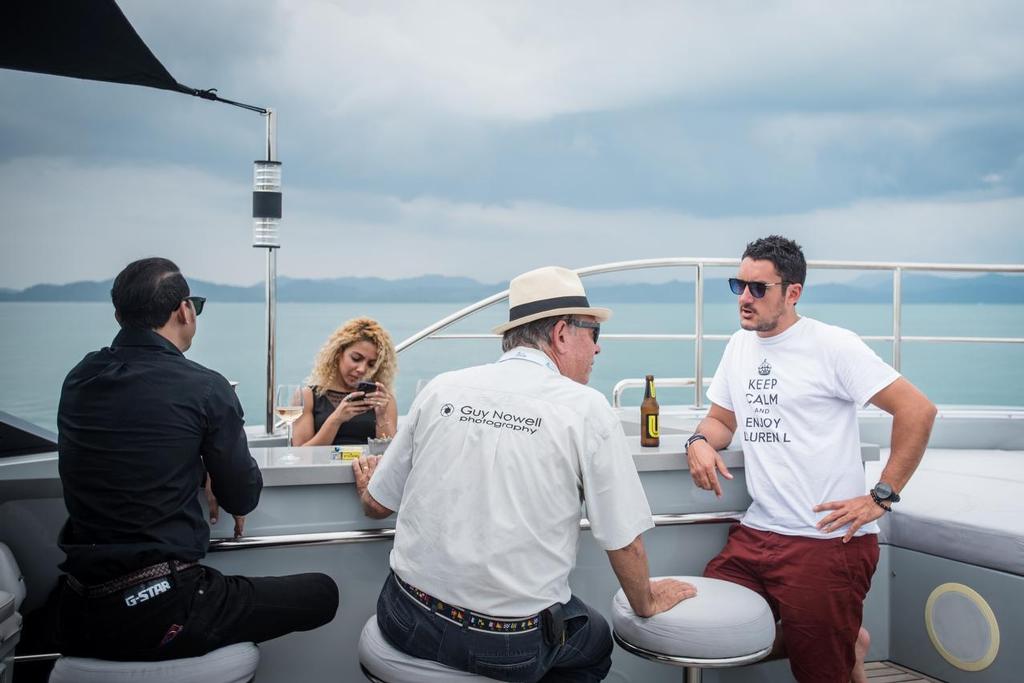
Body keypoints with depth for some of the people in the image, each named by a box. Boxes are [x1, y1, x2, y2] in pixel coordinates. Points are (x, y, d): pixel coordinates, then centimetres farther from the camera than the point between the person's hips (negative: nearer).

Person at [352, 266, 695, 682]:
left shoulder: (441, 389, -1)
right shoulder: (586, 408, -11)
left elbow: (376, 506, 8)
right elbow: (625, 541, -6)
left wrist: (366, 487, 32)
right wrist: (646, 603, 15)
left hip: (409, 623, 4)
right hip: (510, 649, -3)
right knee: (596, 641, 29)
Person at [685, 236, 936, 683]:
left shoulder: (832, 345, -9)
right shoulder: (739, 345, 12)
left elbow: (918, 411, -11)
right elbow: (722, 418, 22)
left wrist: (882, 497, -13)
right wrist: (700, 441, -1)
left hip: (829, 541, -6)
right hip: (756, 534, 7)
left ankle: (847, 646, 31)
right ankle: (820, 640, 21)